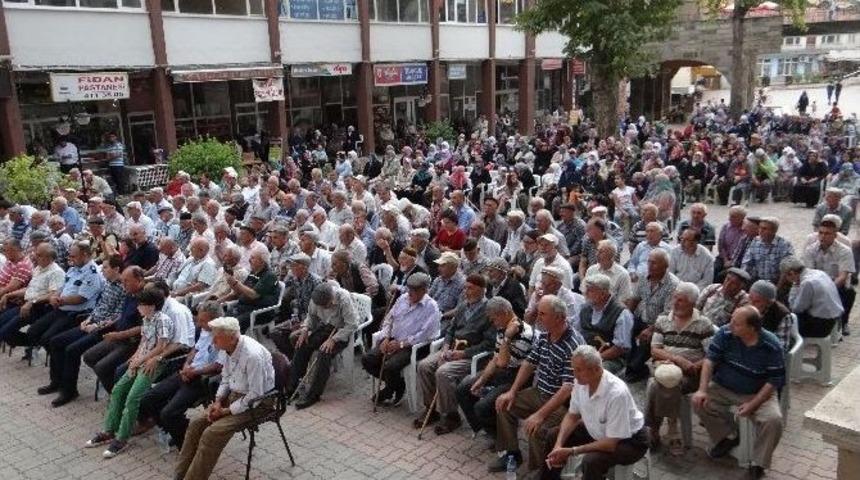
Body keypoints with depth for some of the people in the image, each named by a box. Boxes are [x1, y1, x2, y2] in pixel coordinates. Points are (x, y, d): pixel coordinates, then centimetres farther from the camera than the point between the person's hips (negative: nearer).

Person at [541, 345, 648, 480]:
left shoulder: (617, 393, -35)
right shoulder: (581, 382, -14)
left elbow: (611, 443, -31)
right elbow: (572, 415, 1)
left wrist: (572, 451, -29)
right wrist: (558, 445, -14)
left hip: (629, 441, -7)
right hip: (598, 430, 7)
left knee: (591, 460, -33)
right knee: (554, 437, 3)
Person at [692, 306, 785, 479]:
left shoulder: (771, 346, -19)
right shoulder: (725, 333, -15)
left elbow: (775, 380, -14)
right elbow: (710, 360, -13)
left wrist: (753, 404, -23)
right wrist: (702, 390, -25)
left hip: (758, 394, -2)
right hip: (722, 388, 2)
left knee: (773, 420, -27)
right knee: (698, 402, -20)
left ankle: (758, 463, -2)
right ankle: (728, 437, 7)